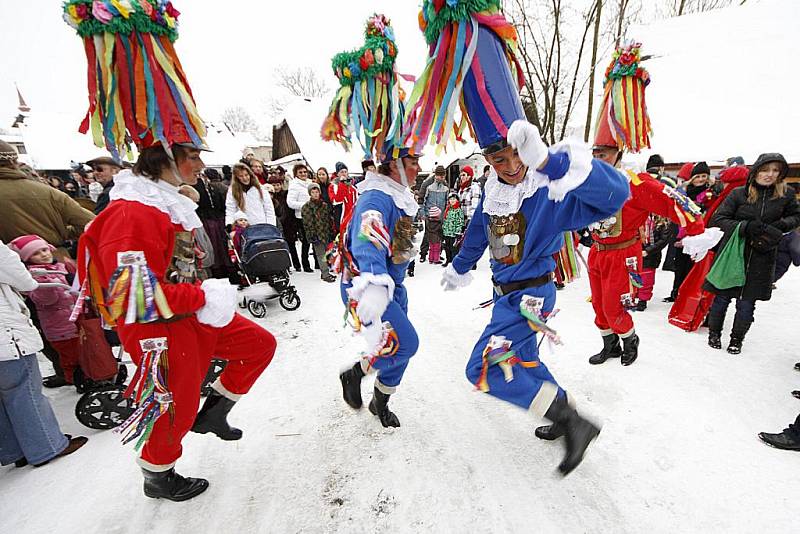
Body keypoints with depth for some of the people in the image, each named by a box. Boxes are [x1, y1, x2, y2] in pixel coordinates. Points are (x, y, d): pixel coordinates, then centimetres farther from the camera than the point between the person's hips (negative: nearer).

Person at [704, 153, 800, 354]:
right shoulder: (739, 193, -6)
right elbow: (717, 219, -8)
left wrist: (781, 225, -4)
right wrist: (745, 227, -21)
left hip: (761, 258, 2)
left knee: (746, 303, 7)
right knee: (722, 297, 7)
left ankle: (737, 339, 24)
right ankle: (714, 333, 25)